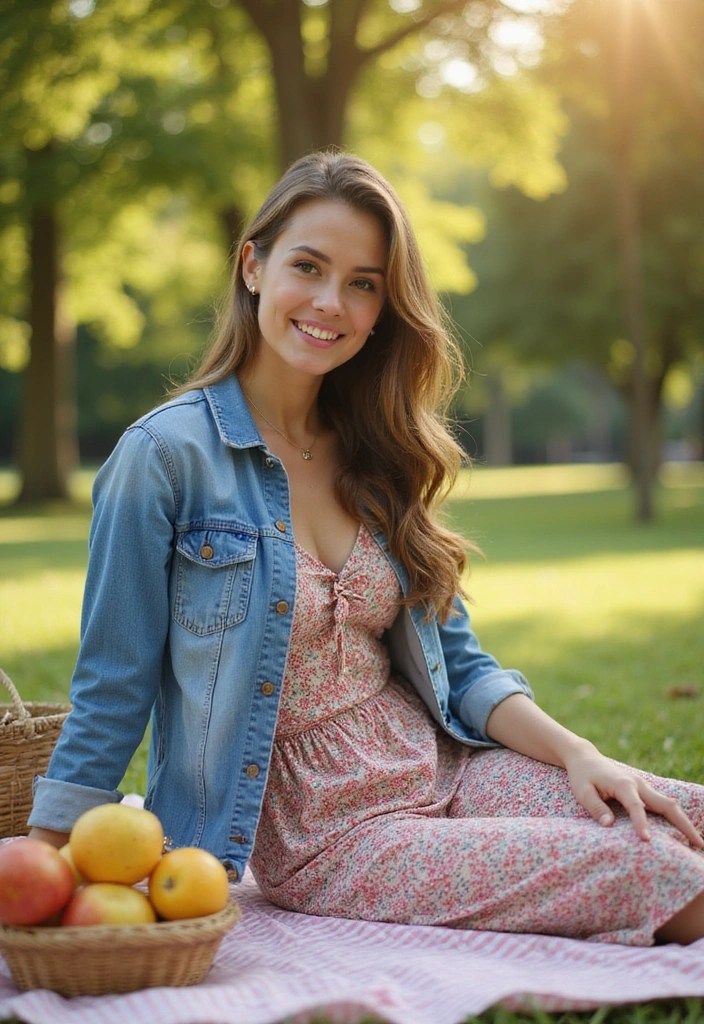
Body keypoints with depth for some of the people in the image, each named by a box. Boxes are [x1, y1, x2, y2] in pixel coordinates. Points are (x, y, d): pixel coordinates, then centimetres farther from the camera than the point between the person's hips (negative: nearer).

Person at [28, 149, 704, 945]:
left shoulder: (377, 455, 7)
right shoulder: (167, 454, -10)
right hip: (316, 834, -5)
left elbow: (456, 662, 10)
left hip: (442, 769, 6)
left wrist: (578, 754, -4)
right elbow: (113, 689, -7)